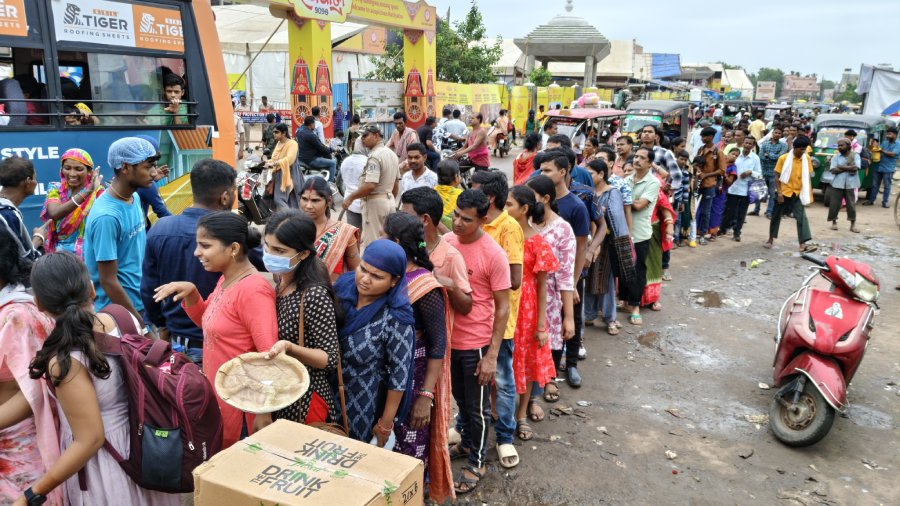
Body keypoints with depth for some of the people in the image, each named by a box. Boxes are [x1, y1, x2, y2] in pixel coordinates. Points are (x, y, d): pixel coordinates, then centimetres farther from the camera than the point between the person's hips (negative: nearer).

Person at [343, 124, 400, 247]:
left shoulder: (375, 156, -19)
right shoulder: (392, 154, 11)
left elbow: (370, 186, -27)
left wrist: (350, 197, -17)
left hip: (375, 203, -9)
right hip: (389, 201, 9)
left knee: (370, 243, -4)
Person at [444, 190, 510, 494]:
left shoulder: (493, 255, -19)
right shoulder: (447, 241, -3)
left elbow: (503, 307, -14)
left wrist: (492, 354, -15)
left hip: (476, 344, -5)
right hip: (449, 338, 5)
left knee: (477, 407, 12)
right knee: (460, 399, 24)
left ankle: (477, 462, 32)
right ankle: (466, 443, 47)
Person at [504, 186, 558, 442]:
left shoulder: (538, 243, -11)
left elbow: (542, 287, -8)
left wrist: (541, 326, -7)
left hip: (525, 308, -3)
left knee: (525, 359, 13)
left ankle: (521, 414, 29)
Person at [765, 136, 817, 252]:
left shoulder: (807, 158, 0)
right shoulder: (784, 158, -10)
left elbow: (807, 176, 6)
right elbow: (777, 176, -7)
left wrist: (808, 193, 2)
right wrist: (779, 192, -13)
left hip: (798, 193, 2)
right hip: (784, 192, -2)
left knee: (802, 217, -9)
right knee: (776, 216, 11)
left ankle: (803, 244, -15)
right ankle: (771, 239, 28)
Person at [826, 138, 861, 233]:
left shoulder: (855, 156, 1)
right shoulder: (836, 157, 4)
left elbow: (855, 168, -14)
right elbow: (833, 170, -9)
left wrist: (841, 167, -10)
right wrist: (848, 168, -11)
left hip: (851, 184, -1)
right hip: (838, 184, 1)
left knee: (851, 204, 1)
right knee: (834, 204, 2)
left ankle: (853, 225, 8)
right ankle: (834, 222, 17)